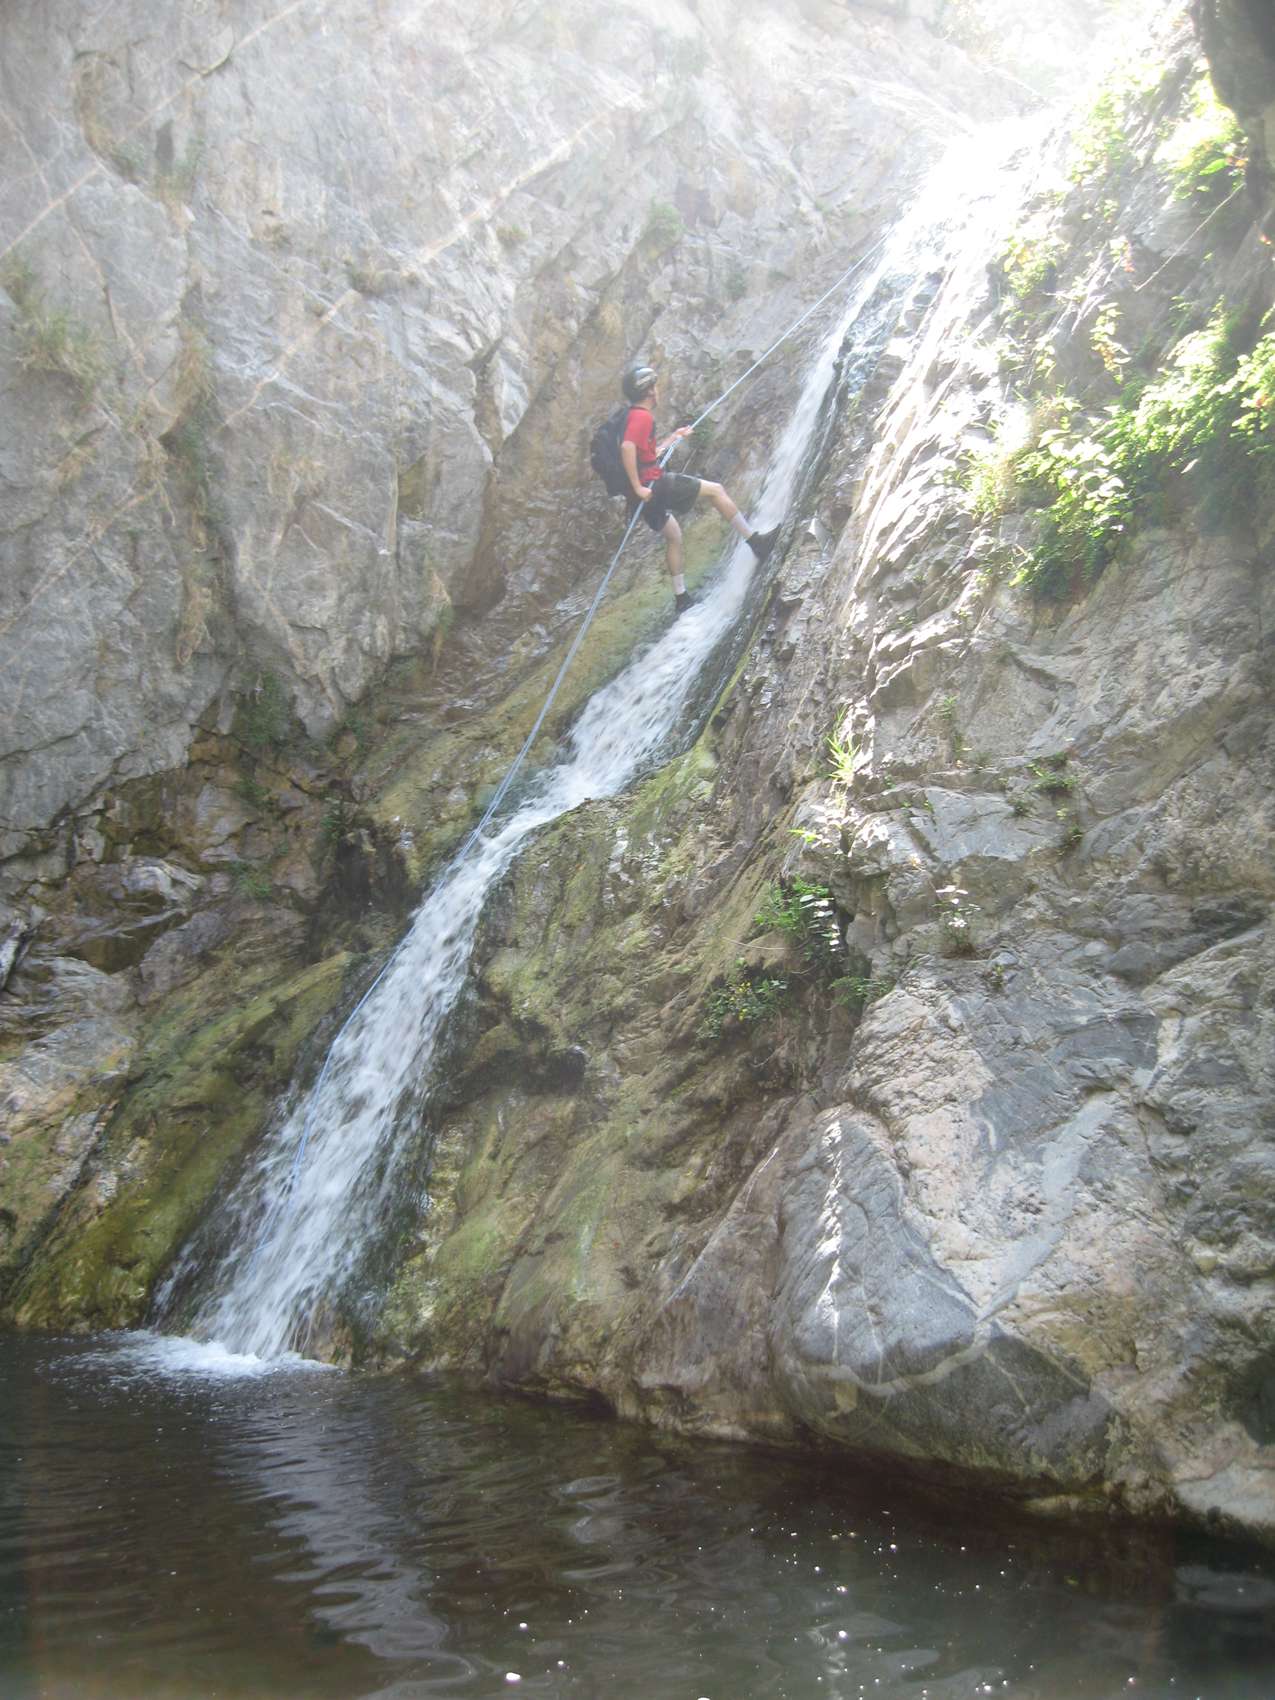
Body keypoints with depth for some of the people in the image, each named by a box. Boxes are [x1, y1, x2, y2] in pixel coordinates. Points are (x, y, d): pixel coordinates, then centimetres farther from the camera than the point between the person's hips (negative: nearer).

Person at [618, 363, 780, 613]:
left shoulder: (633, 416, 17)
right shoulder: (642, 416, -14)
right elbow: (627, 448, -29)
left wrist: (672, 438, 29)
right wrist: (638, 487, -27)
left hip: (650, 489, 10)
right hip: (653, 484, -10)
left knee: (673, 536, 22)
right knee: (715, 490, -1)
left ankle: (682, 598, 27)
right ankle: (755, 541, 5)